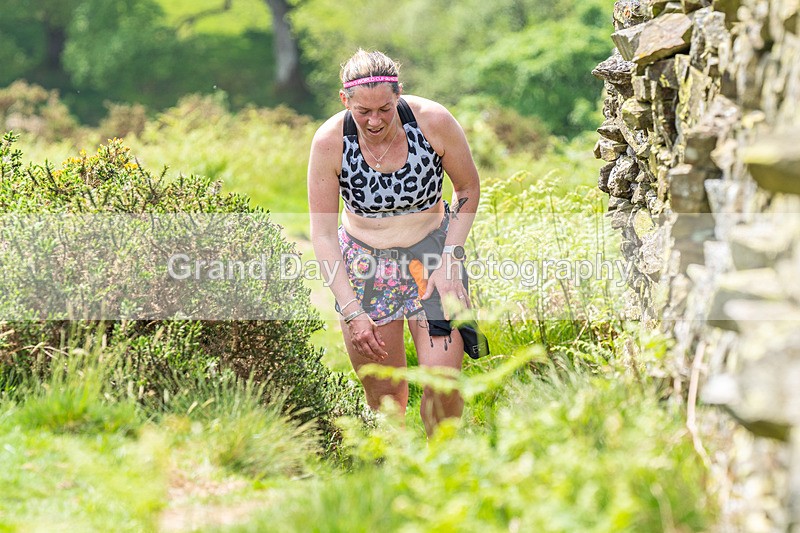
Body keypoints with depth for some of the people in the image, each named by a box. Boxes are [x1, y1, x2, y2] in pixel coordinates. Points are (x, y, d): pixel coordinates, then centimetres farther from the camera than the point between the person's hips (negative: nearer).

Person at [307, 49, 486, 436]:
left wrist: (450, 259, -9)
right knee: (383, 396, 0)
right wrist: (351, 310, -16)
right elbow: (323, 233, -10)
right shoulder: (330, 142, -16)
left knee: (443, 382, -13)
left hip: (431, 252, 0)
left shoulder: (432, 121, -17)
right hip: (364, 263, 1)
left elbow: (468, 188, 1)